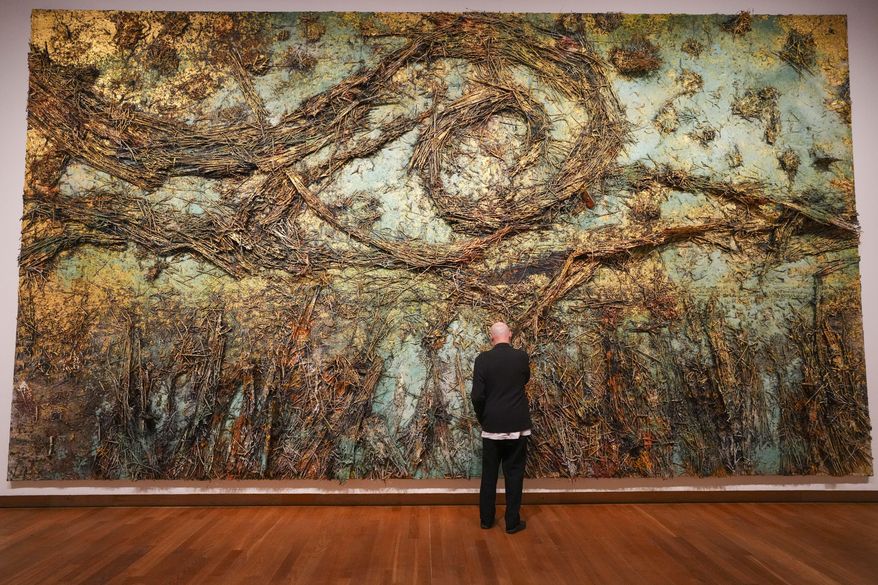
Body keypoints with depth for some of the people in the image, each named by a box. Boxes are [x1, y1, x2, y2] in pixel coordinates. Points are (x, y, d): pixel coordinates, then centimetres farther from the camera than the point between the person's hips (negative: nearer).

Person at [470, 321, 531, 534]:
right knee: (514, 474, 10)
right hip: (517, 425, 0)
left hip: (492, 426, 0)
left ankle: (486, 519, 24)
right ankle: (512, 522, 16)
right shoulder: (522, 356, -6)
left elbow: (477, 395, -9)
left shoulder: (483, 359, -9)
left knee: (489, 474, 13)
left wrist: (482, 419, 6)